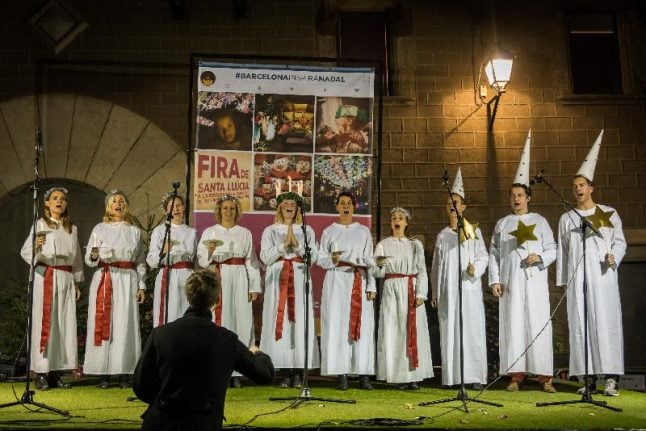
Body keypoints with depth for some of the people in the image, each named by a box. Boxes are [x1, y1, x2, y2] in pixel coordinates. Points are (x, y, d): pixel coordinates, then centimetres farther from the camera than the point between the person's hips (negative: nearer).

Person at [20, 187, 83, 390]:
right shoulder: (40, 225, 2)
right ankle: (41, 374, -4)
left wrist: (77, 283, 14)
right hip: (45, 277, -4)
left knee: (64, 323, 0)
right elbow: (25, 251, -7)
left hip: (66, 279, 4)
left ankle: (56, 372, 5)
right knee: (44, 322, -6)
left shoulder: (72, 229, 15)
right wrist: (36, 246, -28)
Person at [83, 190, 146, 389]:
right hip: (104, 280, -1)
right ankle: (103, 373, -1)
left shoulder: (134, 231, 13)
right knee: (103, 323, -4)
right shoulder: (99, 229, 8)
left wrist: (142, 285, 6)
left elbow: (141, 261, 13)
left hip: (127, 280, 1)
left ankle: (124, 373, 1)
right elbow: (89, 260, 5)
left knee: (125, 324, -3)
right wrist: (95, 256, -18)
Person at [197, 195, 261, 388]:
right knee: (218, 322, -5)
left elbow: (251, 261, 8)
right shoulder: (209, 232, 8)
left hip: (239, 281, 1)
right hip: (217, 281, -1)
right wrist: (209, 252, -16)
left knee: (241, 322, -3)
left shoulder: (245, 233, 12)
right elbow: (202, 261, 5)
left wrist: (254, 287, 2)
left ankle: (236, 372, 2)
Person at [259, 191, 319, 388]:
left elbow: (312, 257, 5)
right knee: (279, 322, -6)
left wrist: (296, 244, -9)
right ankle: (286, 373, -1)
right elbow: (265, 257, 1)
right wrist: (284, 244, -9)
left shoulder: (307, 231, 14)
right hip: (277, 280, 0)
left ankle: (298, 373, -2)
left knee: (300, 323, -6)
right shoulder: (270, 231, 12)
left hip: (300, 280, 0)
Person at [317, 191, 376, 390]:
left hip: (359, 283, 1)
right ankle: (342, 374, -4)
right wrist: (333, 260, -15)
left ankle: (363, 375, -2)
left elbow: (370, 261, 9)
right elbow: (320, 258, 8)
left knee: (362, 327, -4)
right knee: (337, 327, -6)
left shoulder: (363, 231, 12)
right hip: (336, 282, -1)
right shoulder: (329, 231, 11)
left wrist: (371, 286, 0)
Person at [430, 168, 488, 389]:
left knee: (472, 331, -5)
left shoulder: (473, 231, 6)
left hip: (469, 288, -3)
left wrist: (475, 269, -19)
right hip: (447, 290, 3)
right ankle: (451, 377, 4)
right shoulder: (442, 235, 15)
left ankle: (475, 376, -2)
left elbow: (483, 255, 3)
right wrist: (435, 292, 14)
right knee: (449, 332, 1)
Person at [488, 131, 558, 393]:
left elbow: (552, 250, 7)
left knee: (538, 325, -5)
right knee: (512, 325, -2)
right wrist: (495, 280, 0)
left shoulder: (539, 221, 10)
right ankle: (516, 376, 2)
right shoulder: (502, 224, 14)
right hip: (510, 282, 1)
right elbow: (494, 254, 10)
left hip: (534, 281, -1)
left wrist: (540, 258, -13)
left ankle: (544, 376, -2)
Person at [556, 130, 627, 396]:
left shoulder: (608, 213, 9)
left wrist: (614, 256, -14)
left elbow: (620, 241, 7)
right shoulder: (566, 219, 15)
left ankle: (611, 378, -6)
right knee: (580, 325, -3)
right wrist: (562, 280, 9)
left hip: (602, 276, -2)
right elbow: (562, 251, 14)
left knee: (606, 322, -7)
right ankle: (589, 378, 0)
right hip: (576, 278, 2)